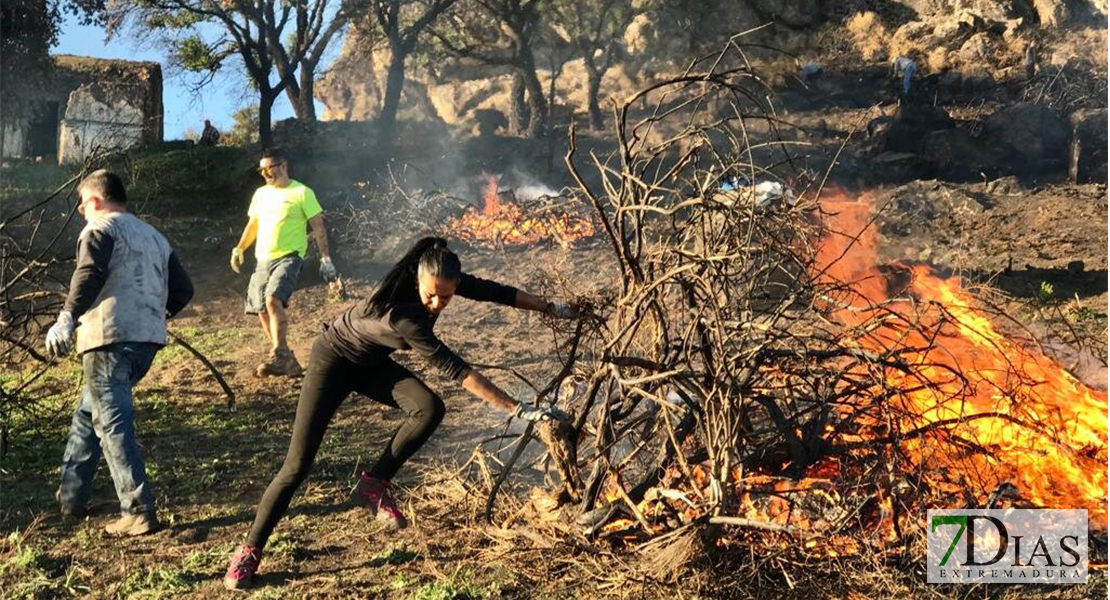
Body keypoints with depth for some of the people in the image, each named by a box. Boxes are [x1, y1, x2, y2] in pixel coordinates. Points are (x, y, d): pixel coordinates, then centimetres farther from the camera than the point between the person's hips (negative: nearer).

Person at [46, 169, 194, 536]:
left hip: (110, 338, -8)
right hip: (148, 340, 8)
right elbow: (182, 290, 20)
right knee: (88, 414, 22)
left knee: (112, 423, -8)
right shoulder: (155, 237, 24)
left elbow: (90, 275, -18)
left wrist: (67, 320, -27)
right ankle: (70, 497, 28)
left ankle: (139, 512, -13)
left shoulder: (101, 227, 2)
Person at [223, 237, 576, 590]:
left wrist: (551, 308, -3)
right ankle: (250, 551, 6)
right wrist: (518, 410, -43)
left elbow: (494, 291, -6)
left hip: (372, 363, 6)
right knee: (298, 465, -10)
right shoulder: (402, 315, -40)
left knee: (429, 408, -22)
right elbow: (455, 369, -42)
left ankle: (373, 485, -6)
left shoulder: (442, 283, -21)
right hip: (333, 360, -6)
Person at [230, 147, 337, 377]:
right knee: (262, 310, 4)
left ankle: (279, 355, -27)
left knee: (273, 299, -28)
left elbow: (318, 226, -4)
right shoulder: (261, 194, 14)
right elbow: (253, 224, 25)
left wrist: (325, 258, -10)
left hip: (289, 257, -7)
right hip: (263, 260, 7)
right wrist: (239, 249, 15)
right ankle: (285, 360, 15)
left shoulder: (301, 192, -4)